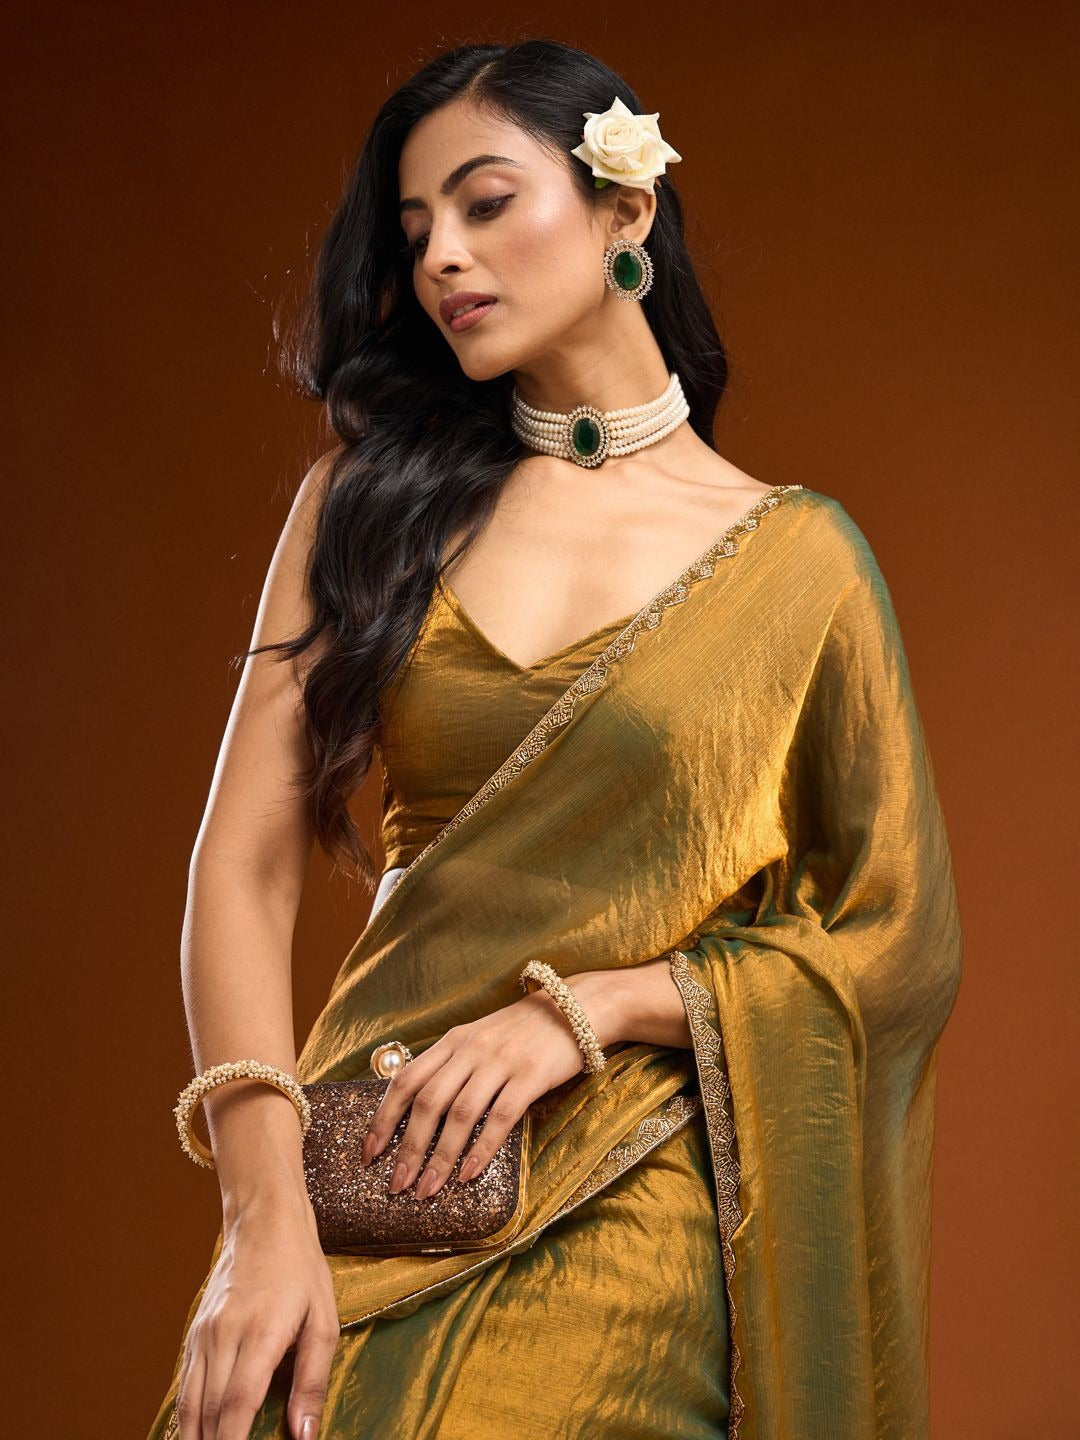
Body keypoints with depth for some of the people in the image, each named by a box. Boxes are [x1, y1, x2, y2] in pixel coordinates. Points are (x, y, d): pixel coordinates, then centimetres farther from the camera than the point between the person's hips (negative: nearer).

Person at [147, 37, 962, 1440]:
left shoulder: (796, 559, 4)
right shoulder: (372, 497, 8)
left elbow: (896, 941, 3)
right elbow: (245, 866, -1)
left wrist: (586, 1009, -10)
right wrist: (269, 1211, -14)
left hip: (639, 1225, -1)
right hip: (372, 1193, 2)